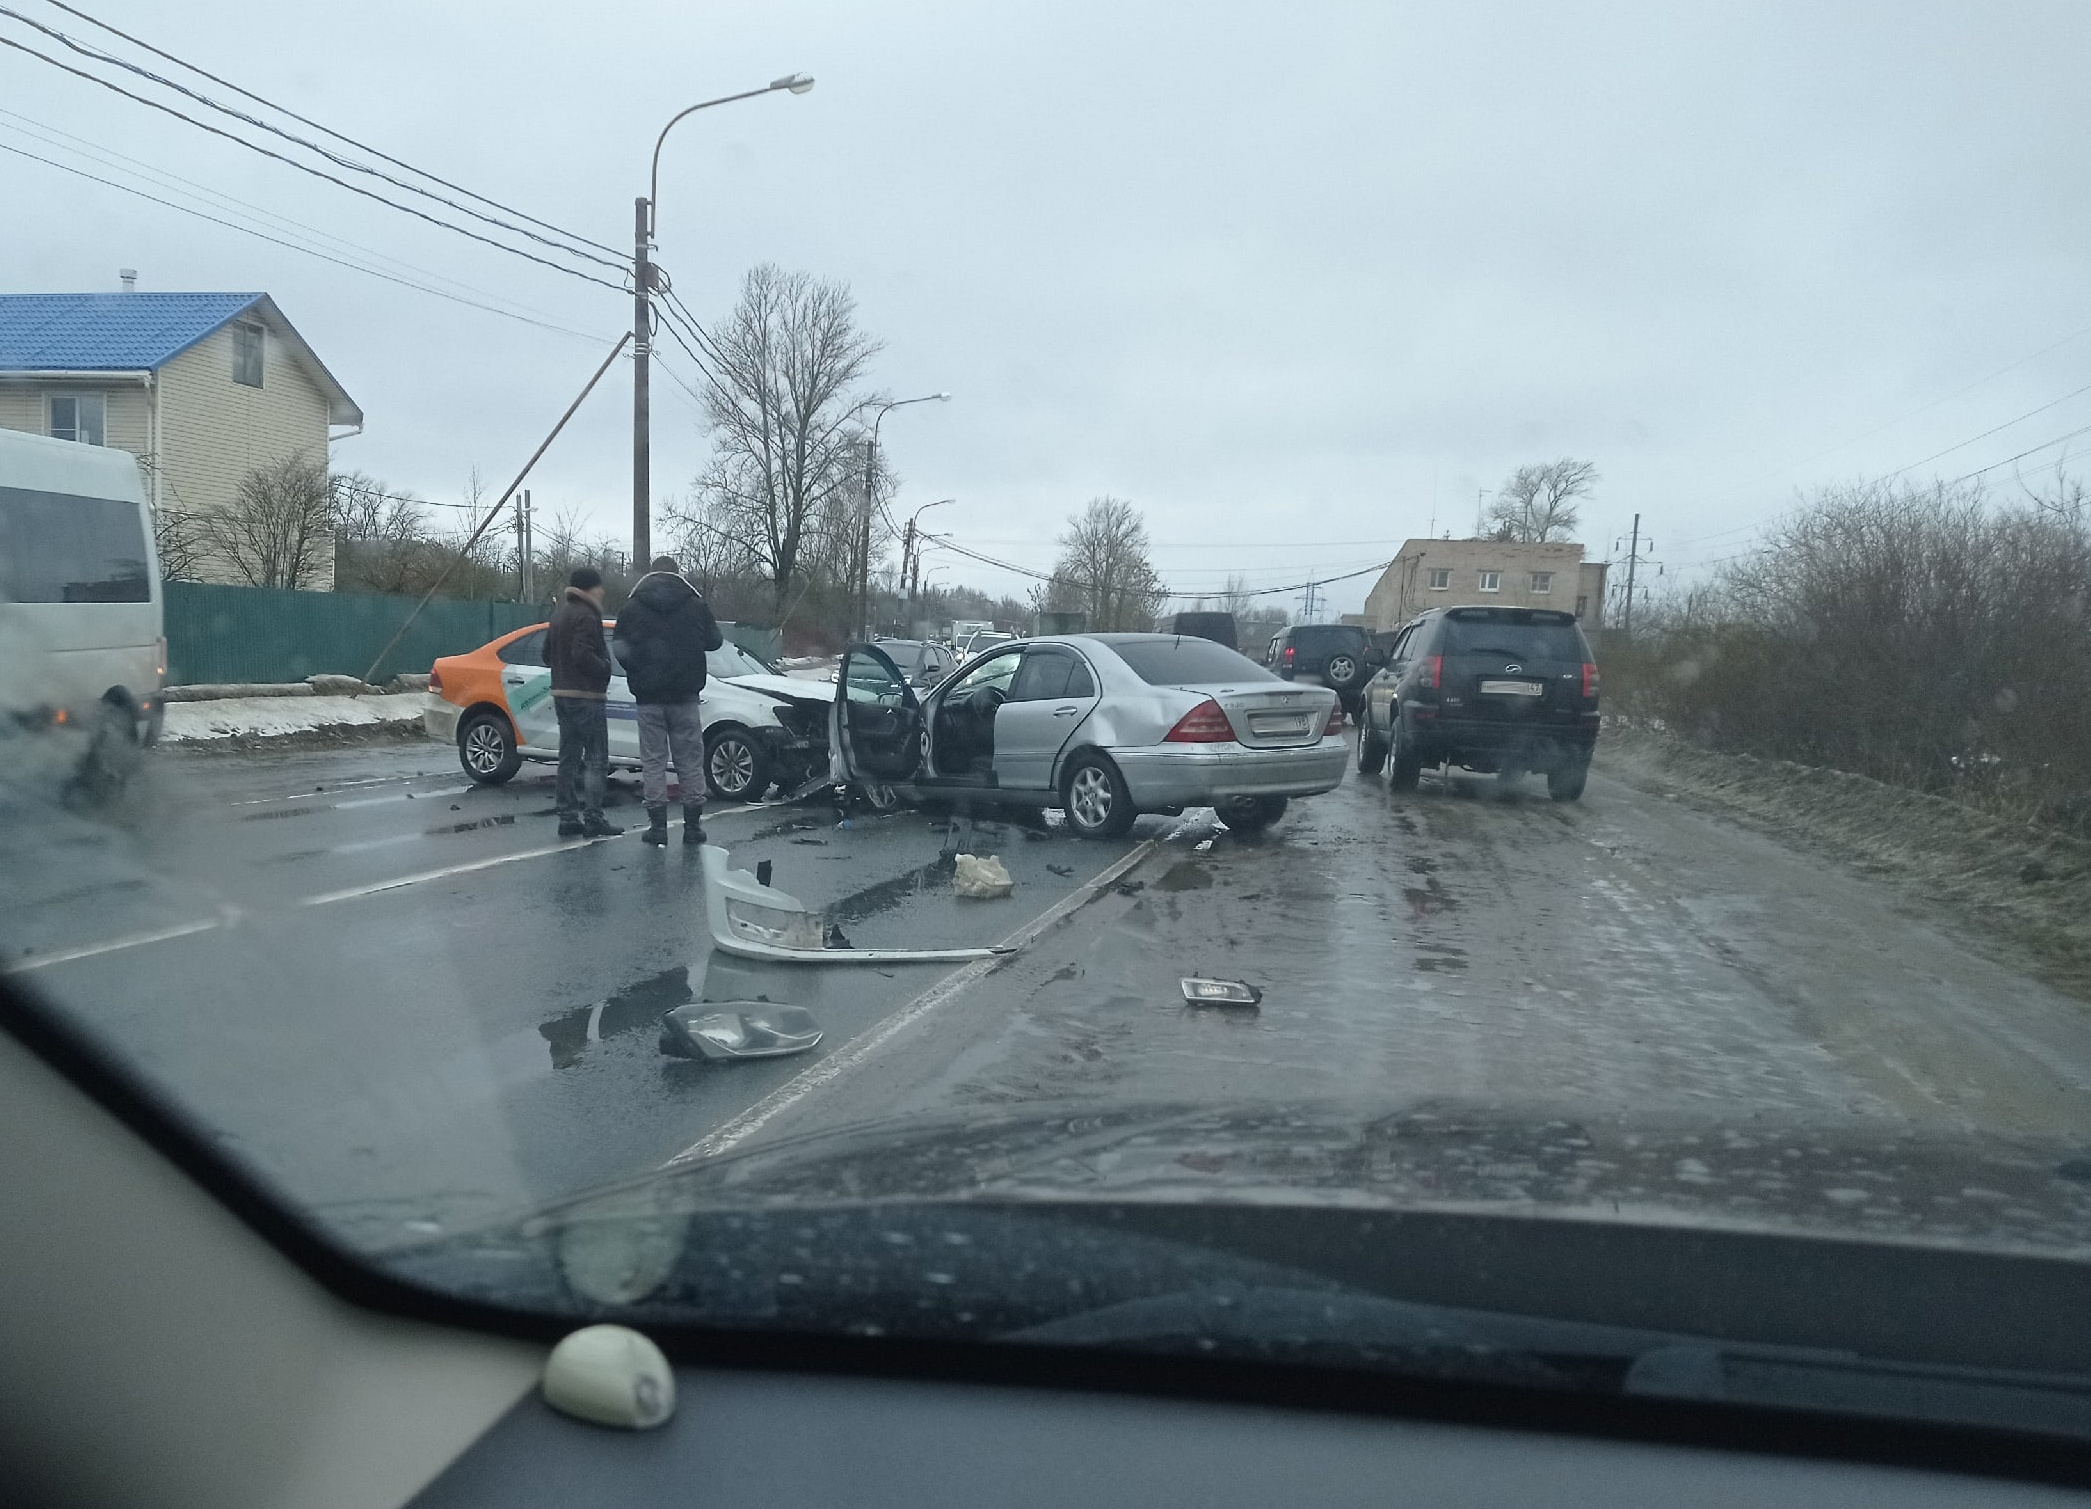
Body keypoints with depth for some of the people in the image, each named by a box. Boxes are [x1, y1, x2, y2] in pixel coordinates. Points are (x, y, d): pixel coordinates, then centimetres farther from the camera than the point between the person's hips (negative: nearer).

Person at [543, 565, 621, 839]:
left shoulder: (559, 613, 16)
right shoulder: (585, 615, -15)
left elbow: (547, 654, 21)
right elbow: (582, 654, -24)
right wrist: (605, 668, -11)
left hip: (562, 693, 10)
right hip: (586, 695, -10)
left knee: (569, 758, 11)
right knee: (596, 758, -7)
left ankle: (568, 817, 13)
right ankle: (593, 818, -10)